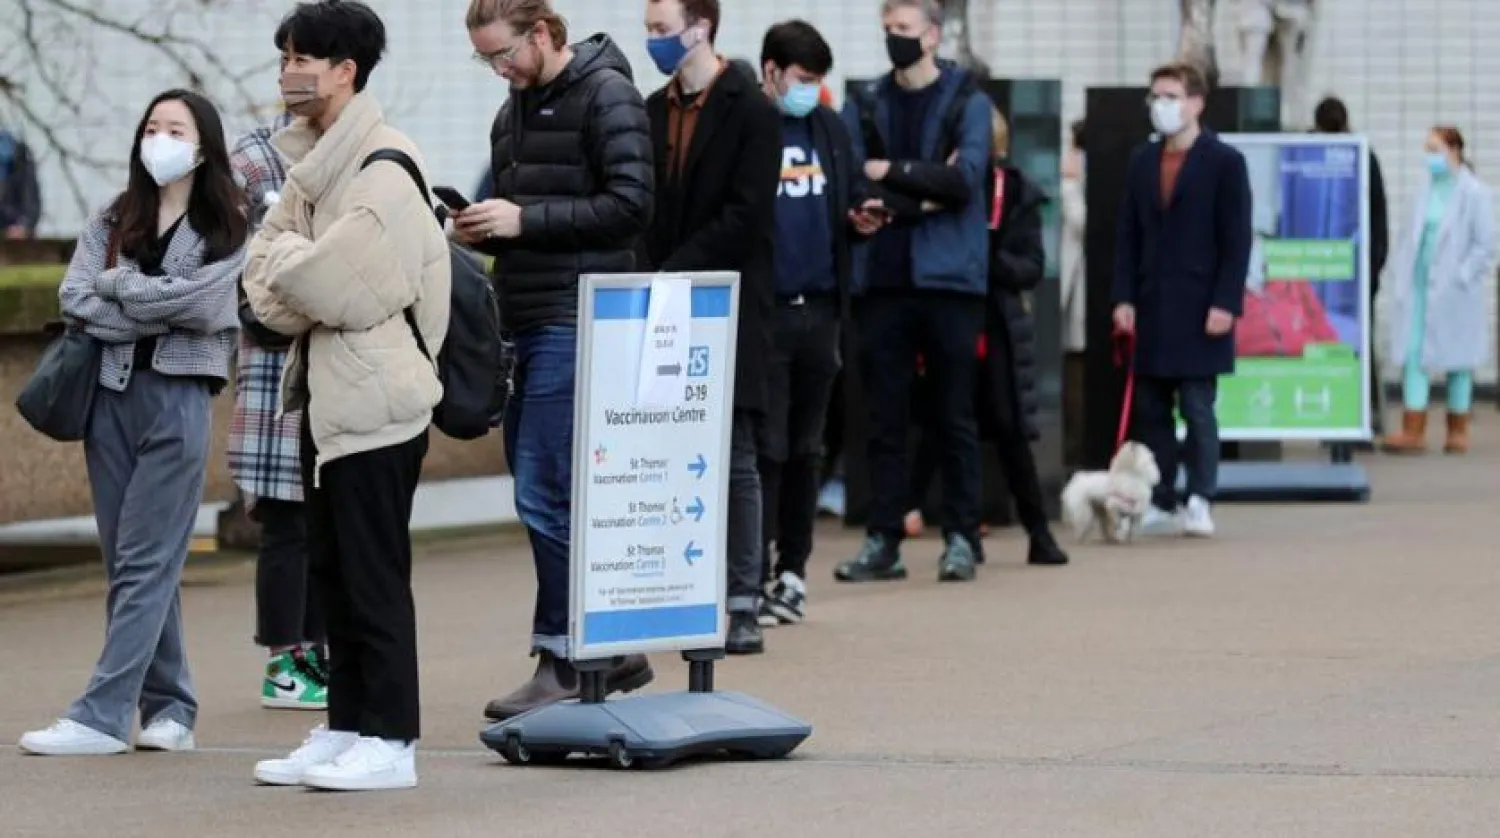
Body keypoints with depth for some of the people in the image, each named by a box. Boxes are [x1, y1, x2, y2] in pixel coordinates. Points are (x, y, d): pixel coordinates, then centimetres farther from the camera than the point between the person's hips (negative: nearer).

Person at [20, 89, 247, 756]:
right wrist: (153, 313, -11)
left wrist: (118, 286, -5)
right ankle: (168, 708, 13)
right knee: (130, 563, 5)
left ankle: (103, 715, -12)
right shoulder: (113, 220, 12)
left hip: (179, 397, -5)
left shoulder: (228, 229, 2)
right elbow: (74, 299, 0)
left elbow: (202, 300, -14)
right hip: (112, 393, 5)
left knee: (145, 563, -8)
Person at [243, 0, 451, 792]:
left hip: (374, 393, -9)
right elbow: (264, 274, 12)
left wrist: (283, 262, -3)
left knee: (374, 571, -6)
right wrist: (291, 299, -8)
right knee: (330, 569, 12)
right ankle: (346, 727, 18)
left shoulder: (383, 168, -15)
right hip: (325, 389, 9)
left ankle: (389, 740, -2)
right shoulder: (312, 161, 14)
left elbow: (321, 280, -21)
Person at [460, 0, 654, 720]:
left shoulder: (606, 96, -8)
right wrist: (483, 229, 3)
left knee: (545, 493, -10)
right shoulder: (514, 111, 18)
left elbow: (629, 205, -15)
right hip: (526, 322, 9)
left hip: (576, 322, -9)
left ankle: (562, 657, -4)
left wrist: (523, 220, -17)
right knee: (544, 490, 10)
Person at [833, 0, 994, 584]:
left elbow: (965, 176, -11)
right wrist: (923, 198, -11)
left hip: (949, 278, -2)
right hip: (882, 279, 2)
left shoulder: (967, 103, 4)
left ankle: (961, 537, 7)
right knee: (884, 419, 4)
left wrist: (894, 173, -10)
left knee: (956, 417, 2)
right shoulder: (865, 106, 9)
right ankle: (882, 540, 8)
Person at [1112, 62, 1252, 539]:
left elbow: (1237, 240, -6)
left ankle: (1200, 502, -1)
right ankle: (1160, 505, 9)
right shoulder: (1142, 163, 13)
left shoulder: (1224, 162, -2)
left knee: (1197, 408, -5)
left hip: (1200, 310, -5)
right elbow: (1129, 236, 12)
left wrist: (1225, 303, -13)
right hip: (1151, 310, 5)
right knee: (1151, 411, 5)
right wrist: (1123, 298, 2)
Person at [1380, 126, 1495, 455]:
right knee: (1413, 355, -1)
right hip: (1419, 289, 5)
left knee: (1457, 360, 6)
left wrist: (1461, 278, -14)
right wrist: (1400, 276, 4)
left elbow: (1484, 246, -9)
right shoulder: (1426, 191, 8)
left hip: (1452, 292, -5)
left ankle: (1458, 431, 17)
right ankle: (1413, 431, -1)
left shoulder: (1473, 194, -8)